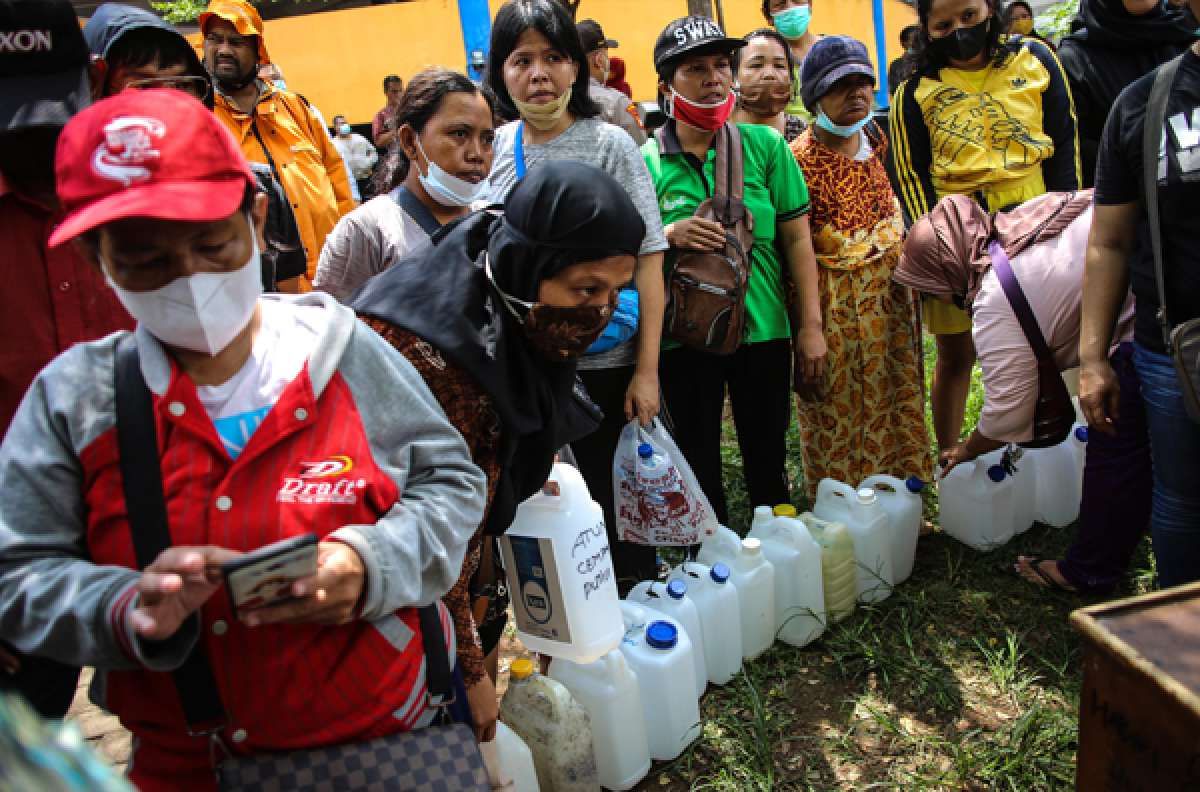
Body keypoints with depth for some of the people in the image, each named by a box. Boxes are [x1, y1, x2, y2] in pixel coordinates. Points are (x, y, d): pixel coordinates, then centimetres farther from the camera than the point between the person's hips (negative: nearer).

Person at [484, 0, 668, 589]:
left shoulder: (608, 145, -6)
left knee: (614, 500, 9)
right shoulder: (494, 148, 4)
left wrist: (647, 369, -12)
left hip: (602, 361, -4)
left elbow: (647, 259, -8)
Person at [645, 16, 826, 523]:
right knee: (699, 462, 13)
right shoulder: (645, 160, -5)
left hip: (765, 329, 1)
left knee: (767, 458, 15)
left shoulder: (764, 144, -2)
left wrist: (810, 325, -3)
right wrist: (669, 235, -19)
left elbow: (797, 238, 1)